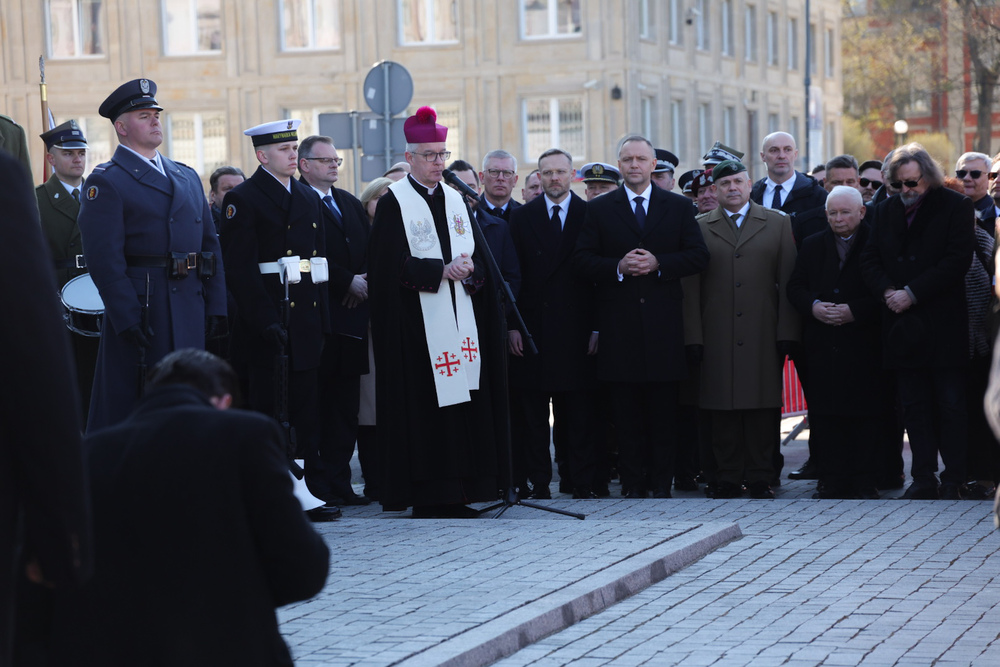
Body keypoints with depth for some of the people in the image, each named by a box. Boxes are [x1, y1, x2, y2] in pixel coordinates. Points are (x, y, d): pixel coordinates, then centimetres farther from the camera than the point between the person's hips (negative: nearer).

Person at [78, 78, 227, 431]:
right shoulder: (105, 182, -5)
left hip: (190, 315, 7)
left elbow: (210, 242, 16)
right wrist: (128, 319, -19)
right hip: (141, 309, -6)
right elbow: (105, 258, -13)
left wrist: (216, 306, 7)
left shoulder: (187, 176, 18)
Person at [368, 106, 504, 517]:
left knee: (462, 401, 3)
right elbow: (391, 266, -11)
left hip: (461, 319, 6)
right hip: (417, 324, -6)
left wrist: (469, 268, -9)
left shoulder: (455, 200, 16)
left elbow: (478, 255, 13)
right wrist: (442, 270, -17)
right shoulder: (394, 203, -3)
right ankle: (426, 496, -3)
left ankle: (456, 492, 8)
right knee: (424, 406, -7)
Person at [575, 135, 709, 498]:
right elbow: (583, 261, 3)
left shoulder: (679, 207, 9)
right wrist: (618, 267, -14)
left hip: (664, 321, 0)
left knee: (663, 410, 2)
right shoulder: (599, 209, 8)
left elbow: (699, 256, 3)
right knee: (626, 412, 1)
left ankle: (661, 480, 8)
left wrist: (658, 264, -11)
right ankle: (632, 481, 6)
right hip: (619, 323, 0)